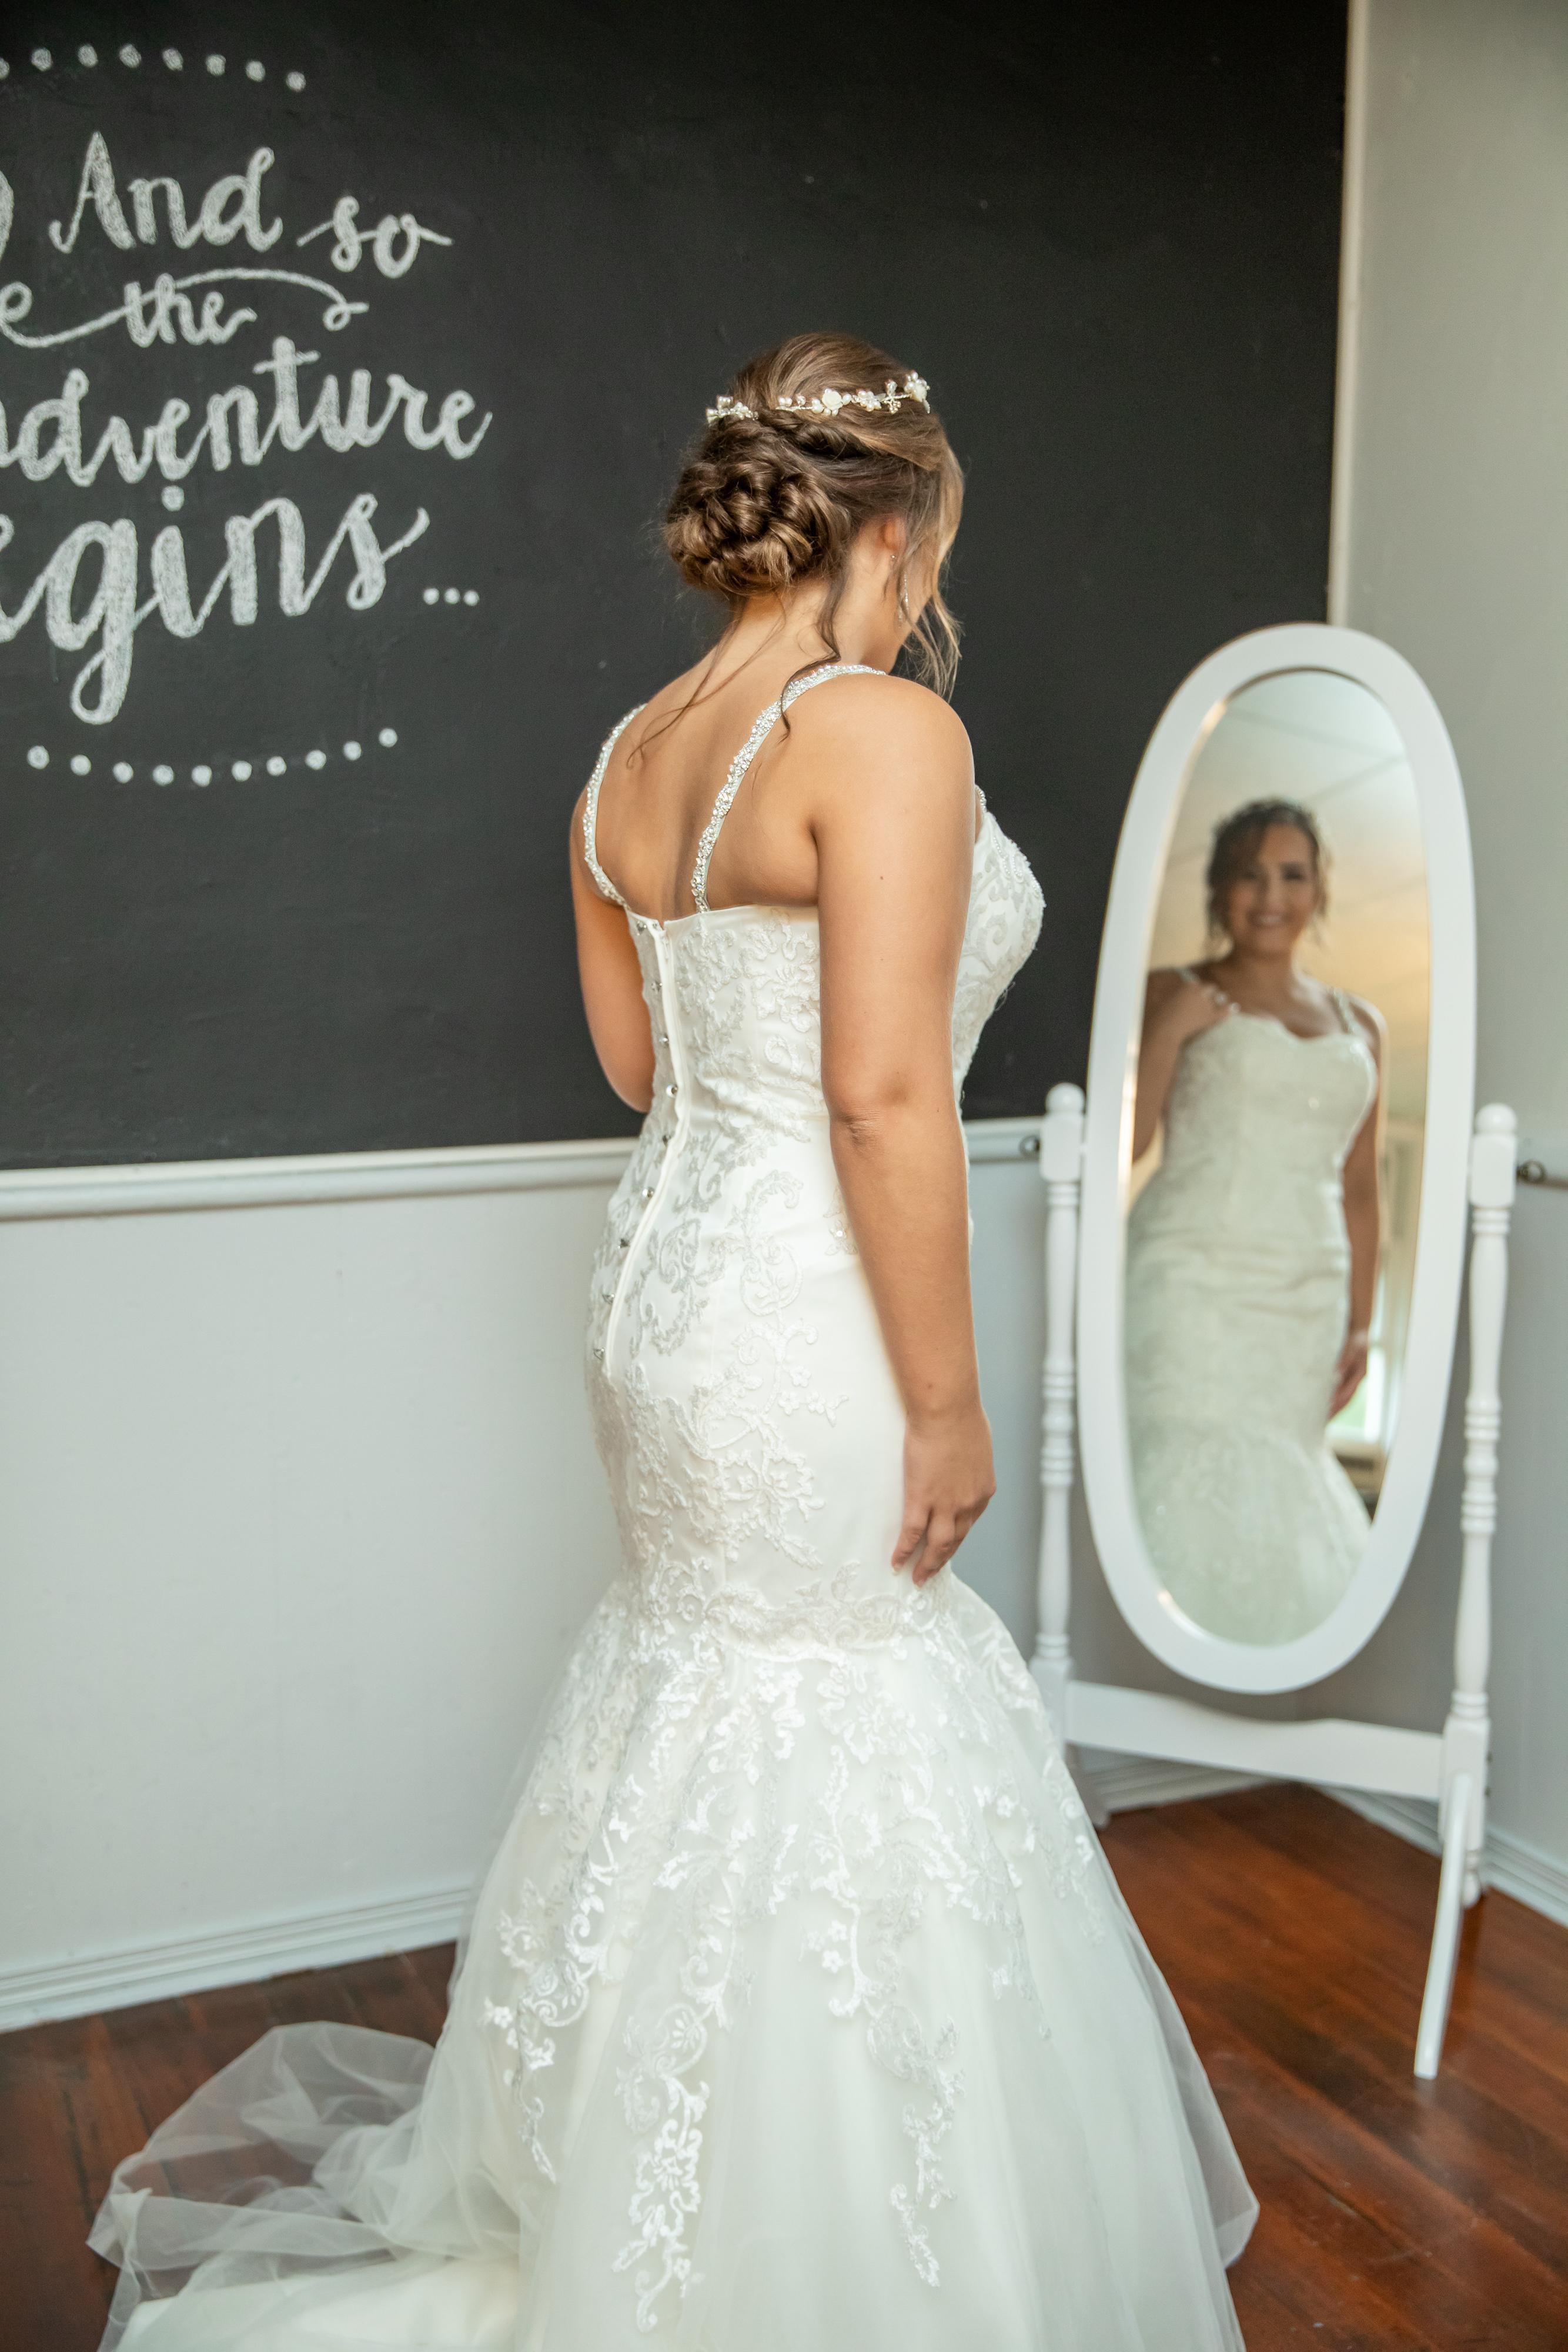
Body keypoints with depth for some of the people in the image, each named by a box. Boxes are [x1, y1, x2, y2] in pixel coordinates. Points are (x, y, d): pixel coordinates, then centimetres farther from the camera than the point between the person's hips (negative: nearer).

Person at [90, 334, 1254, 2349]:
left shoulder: (628, 755, 7)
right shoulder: (887, 730, -17)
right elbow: (884, 1094, -23)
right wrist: (947, 1400, -16)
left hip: (662, 1267, 9)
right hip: (806, 1317, -9)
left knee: (701, 1687, 22)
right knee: (824, 1742, 6)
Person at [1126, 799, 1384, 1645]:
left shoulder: (1358, 1025, 19)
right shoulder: (1175, 995, 5)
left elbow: (1359, 1191, 18)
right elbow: (1124, 1143, -2)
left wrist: (1360, 1322, 12)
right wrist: (1165, 1034, -13)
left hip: (1307, 1295, 4)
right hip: (1195, 1280, -4)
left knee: (1287, 1498, 0)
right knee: (1195, 1480, -13)